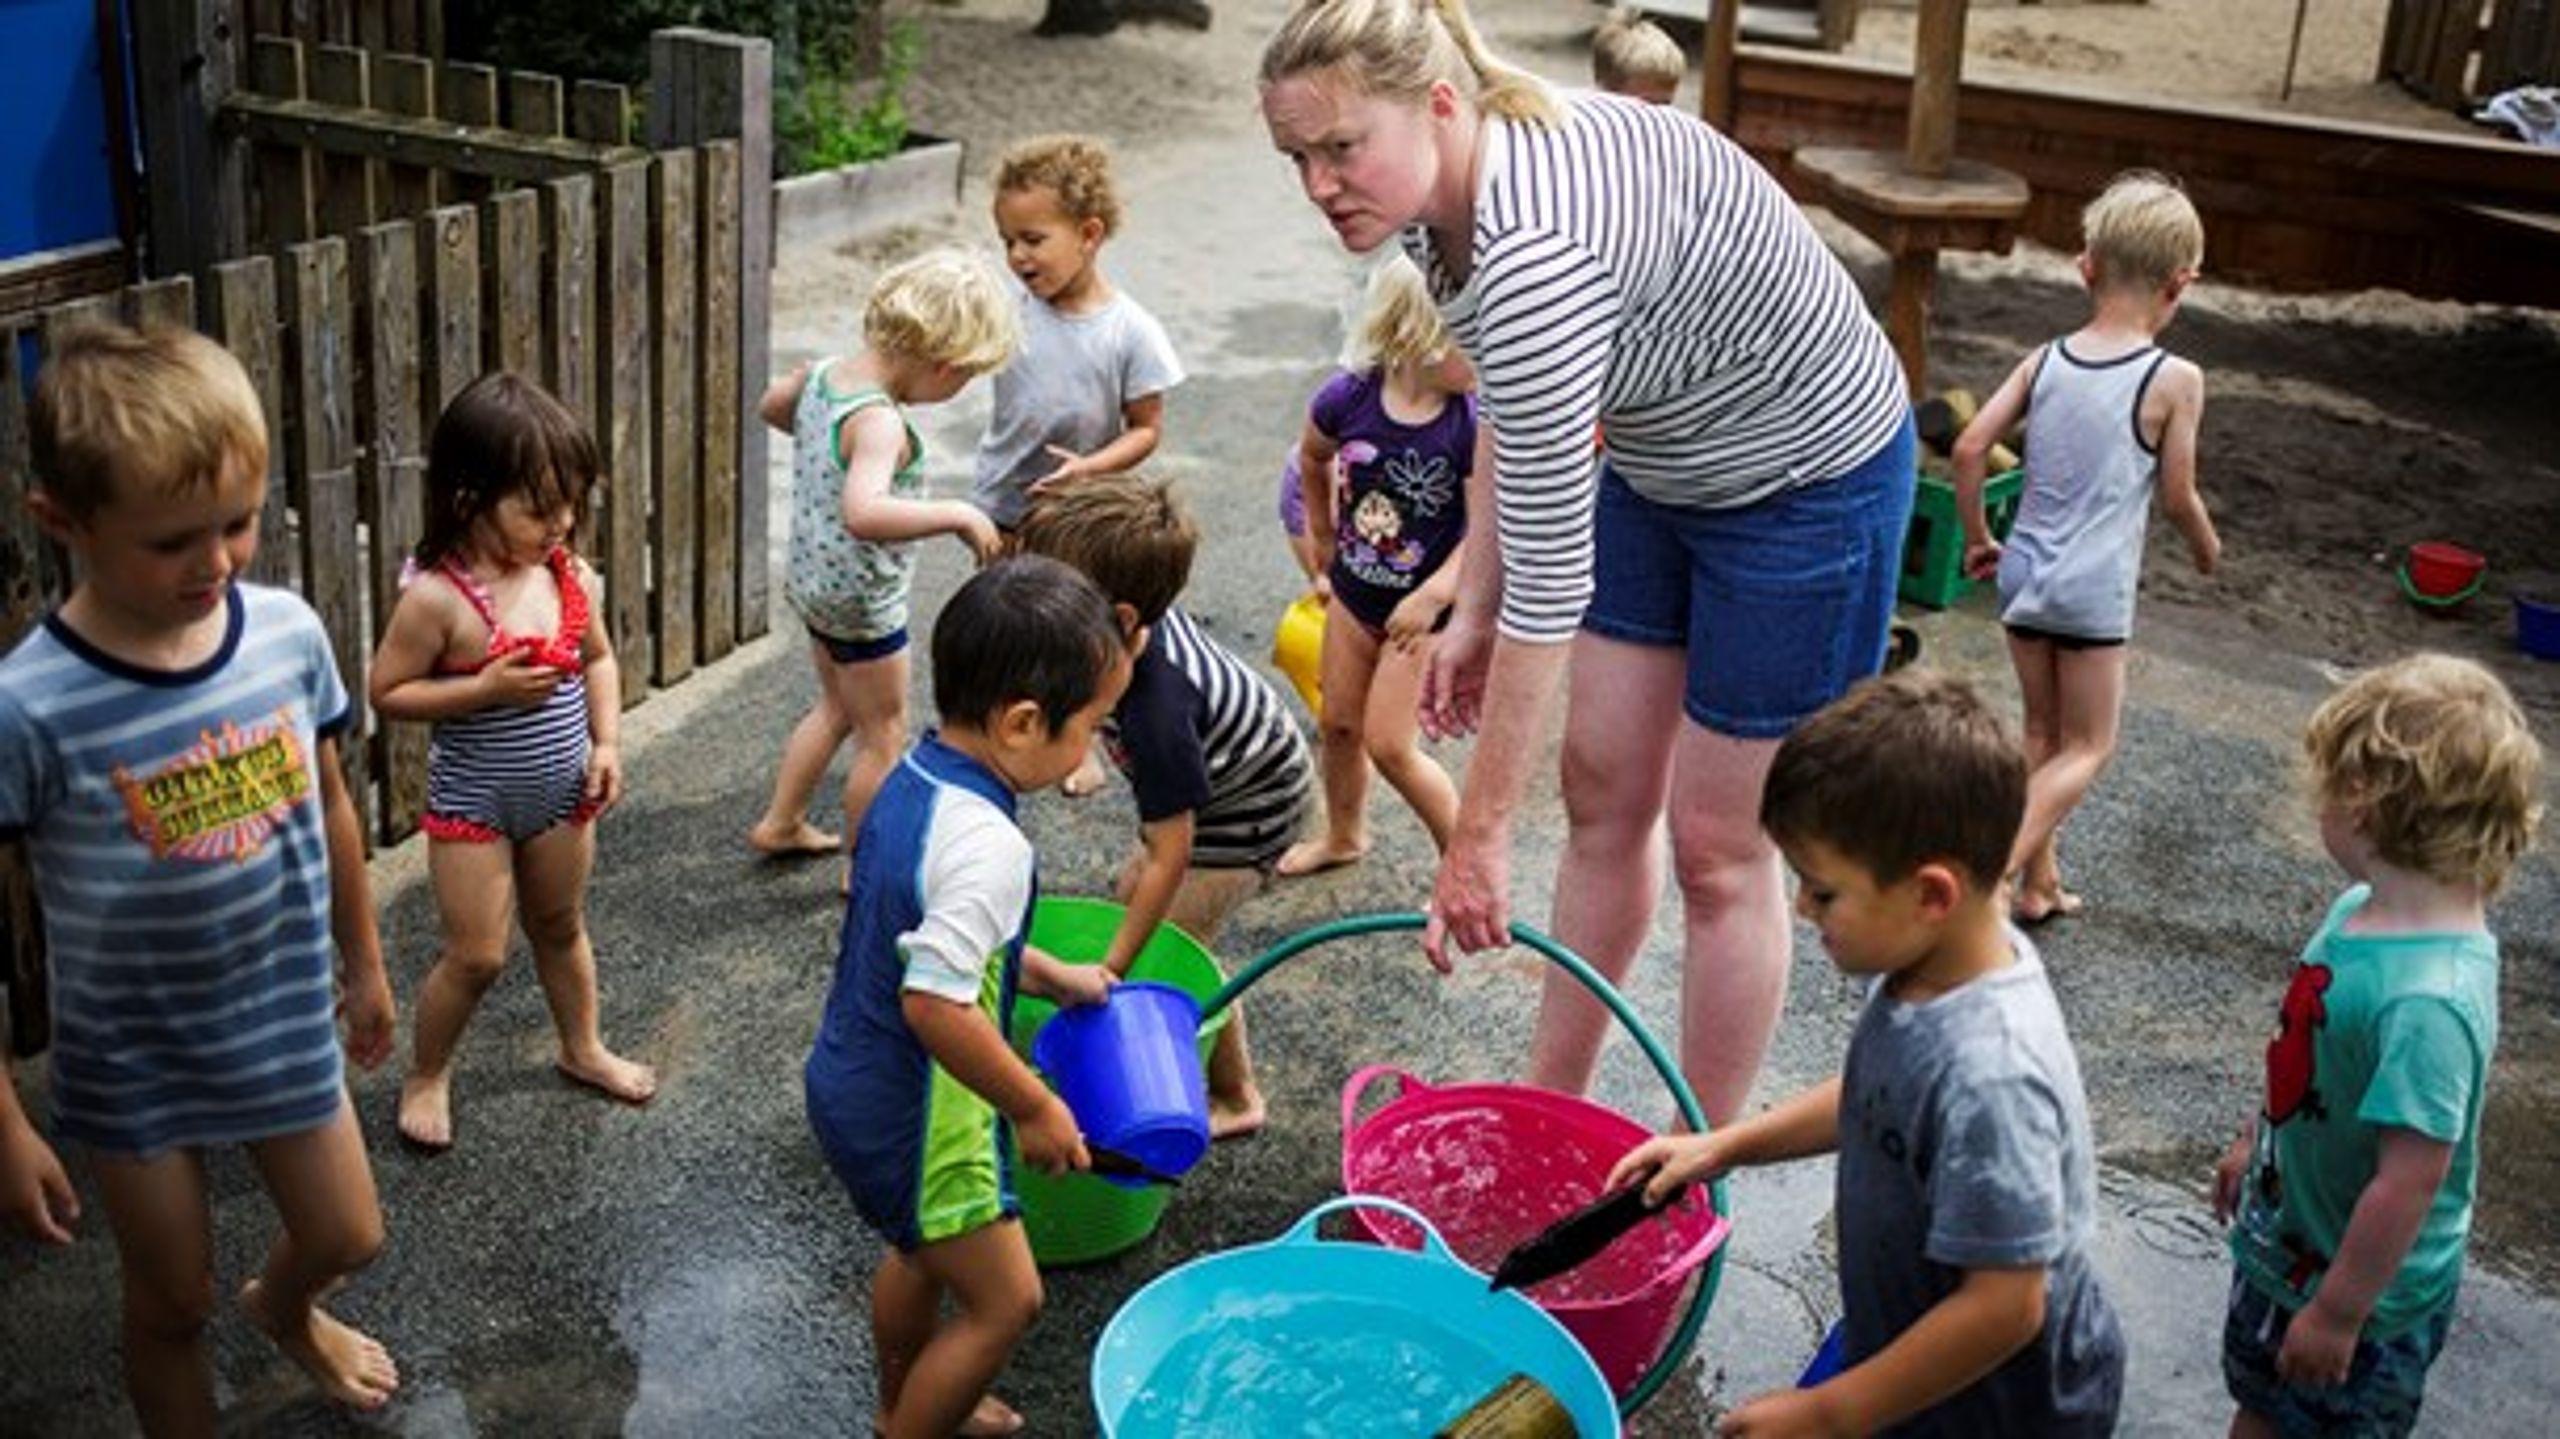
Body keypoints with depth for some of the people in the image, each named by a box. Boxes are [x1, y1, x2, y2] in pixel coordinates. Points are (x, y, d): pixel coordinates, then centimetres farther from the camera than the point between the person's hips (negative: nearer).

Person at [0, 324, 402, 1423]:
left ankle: (284, 1309, 59)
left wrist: (363, 962, 16)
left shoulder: (289, 632, -13)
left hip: (288, 1028, 4)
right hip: (133, 1071, -4)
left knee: (347, 1239, 23)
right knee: (173, 1305, 15)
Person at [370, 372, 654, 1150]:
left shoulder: (570, 576, -8)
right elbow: (386, 692, -19)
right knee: (476, 955, 2)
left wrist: (607, 742, -4)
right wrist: (487, 688, -27)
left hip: (562, 794, 5)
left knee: (560, 926, 23)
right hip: (472, 803, -5)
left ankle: (583, 1049, 43)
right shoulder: (437, 597, -24)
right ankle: (426, 1075, 25)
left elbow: (599, 658, 7)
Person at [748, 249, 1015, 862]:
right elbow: (862, 512, -49)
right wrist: (957, 515, -41)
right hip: (861, 598, -9)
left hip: (812, 578, 9)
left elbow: (773, 405, 18)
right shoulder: (879, 422, -32)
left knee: (838, 707, 29)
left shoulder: (822, 373, -5)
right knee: (883, 733, 11)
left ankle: (780, 823, 40)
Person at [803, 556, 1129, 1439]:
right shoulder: (986, 844, -32)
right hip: (912, 1118, -10)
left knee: (922, 1254, 30)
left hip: (852, 1084, 10)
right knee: (1004, 1299, 7)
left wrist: (1054, 978, 16)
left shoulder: (914, 775, -2)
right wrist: (1036, 1109, -22)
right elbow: (936, 1003, -34)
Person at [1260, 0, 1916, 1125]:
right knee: (1603, 791, 13)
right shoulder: (1437, 190, -10)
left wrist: (1478, 835, -30)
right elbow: (1506, 406, 8)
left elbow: (1549, 573, -35)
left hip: (1806, 480, -8)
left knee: (1717, 847, 1)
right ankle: (1551, 1106, 29)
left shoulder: (1532, 249, -38)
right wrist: (1471, 613, 5)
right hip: (1660, 467, 9)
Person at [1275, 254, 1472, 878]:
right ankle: (1343, 836, 44)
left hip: (1422, 606, -4)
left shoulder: (1471, 424, -24)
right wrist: (1323, 533, 15)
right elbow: (1311, 458, 7)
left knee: (1389, 744, -2)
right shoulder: (1348, 398, -16)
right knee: (1339, 723, 18)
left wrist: (1432, 597, -28)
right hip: (1354, 589, 4)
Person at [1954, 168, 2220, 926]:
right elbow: (2177, 498, -6)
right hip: (2094, 589, -5)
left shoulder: (2043, 361, -1)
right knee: (2087, 747, 8)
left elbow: (1969, 447, -4)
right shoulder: (2175, 380, -12)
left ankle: (2040, 884, 26)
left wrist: (1977, 538, 10)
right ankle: (1993, 872, -8)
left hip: (2024, 572, 5)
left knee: (2043, 733, 19)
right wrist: (2207, 547, 15)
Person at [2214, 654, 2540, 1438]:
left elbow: (2410, 1181, -32)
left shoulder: (2429, 998, -37)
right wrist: (2255, 1141, 20)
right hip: (2286, 1241, 8)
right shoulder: (2366, 910, -10)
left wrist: (2337, 1313, -22)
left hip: (2363, 1287, -7)